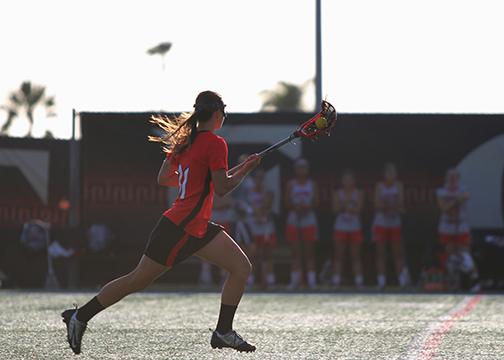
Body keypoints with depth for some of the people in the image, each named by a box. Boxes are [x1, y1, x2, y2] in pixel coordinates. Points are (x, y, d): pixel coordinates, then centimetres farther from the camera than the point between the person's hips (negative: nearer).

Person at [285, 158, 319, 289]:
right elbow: (287, 203, 3)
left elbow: (316, 203, 4)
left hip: (309, 221, 0)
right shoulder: (291, 184, 7)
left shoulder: (312, 184, 8)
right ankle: (295, 278, 0)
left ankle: (311, 279, -2)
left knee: (310, 251, -3)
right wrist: (295, 207, -16)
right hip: (294, 220, 0)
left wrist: (307, 207, -15)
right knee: (295, 251, -2)